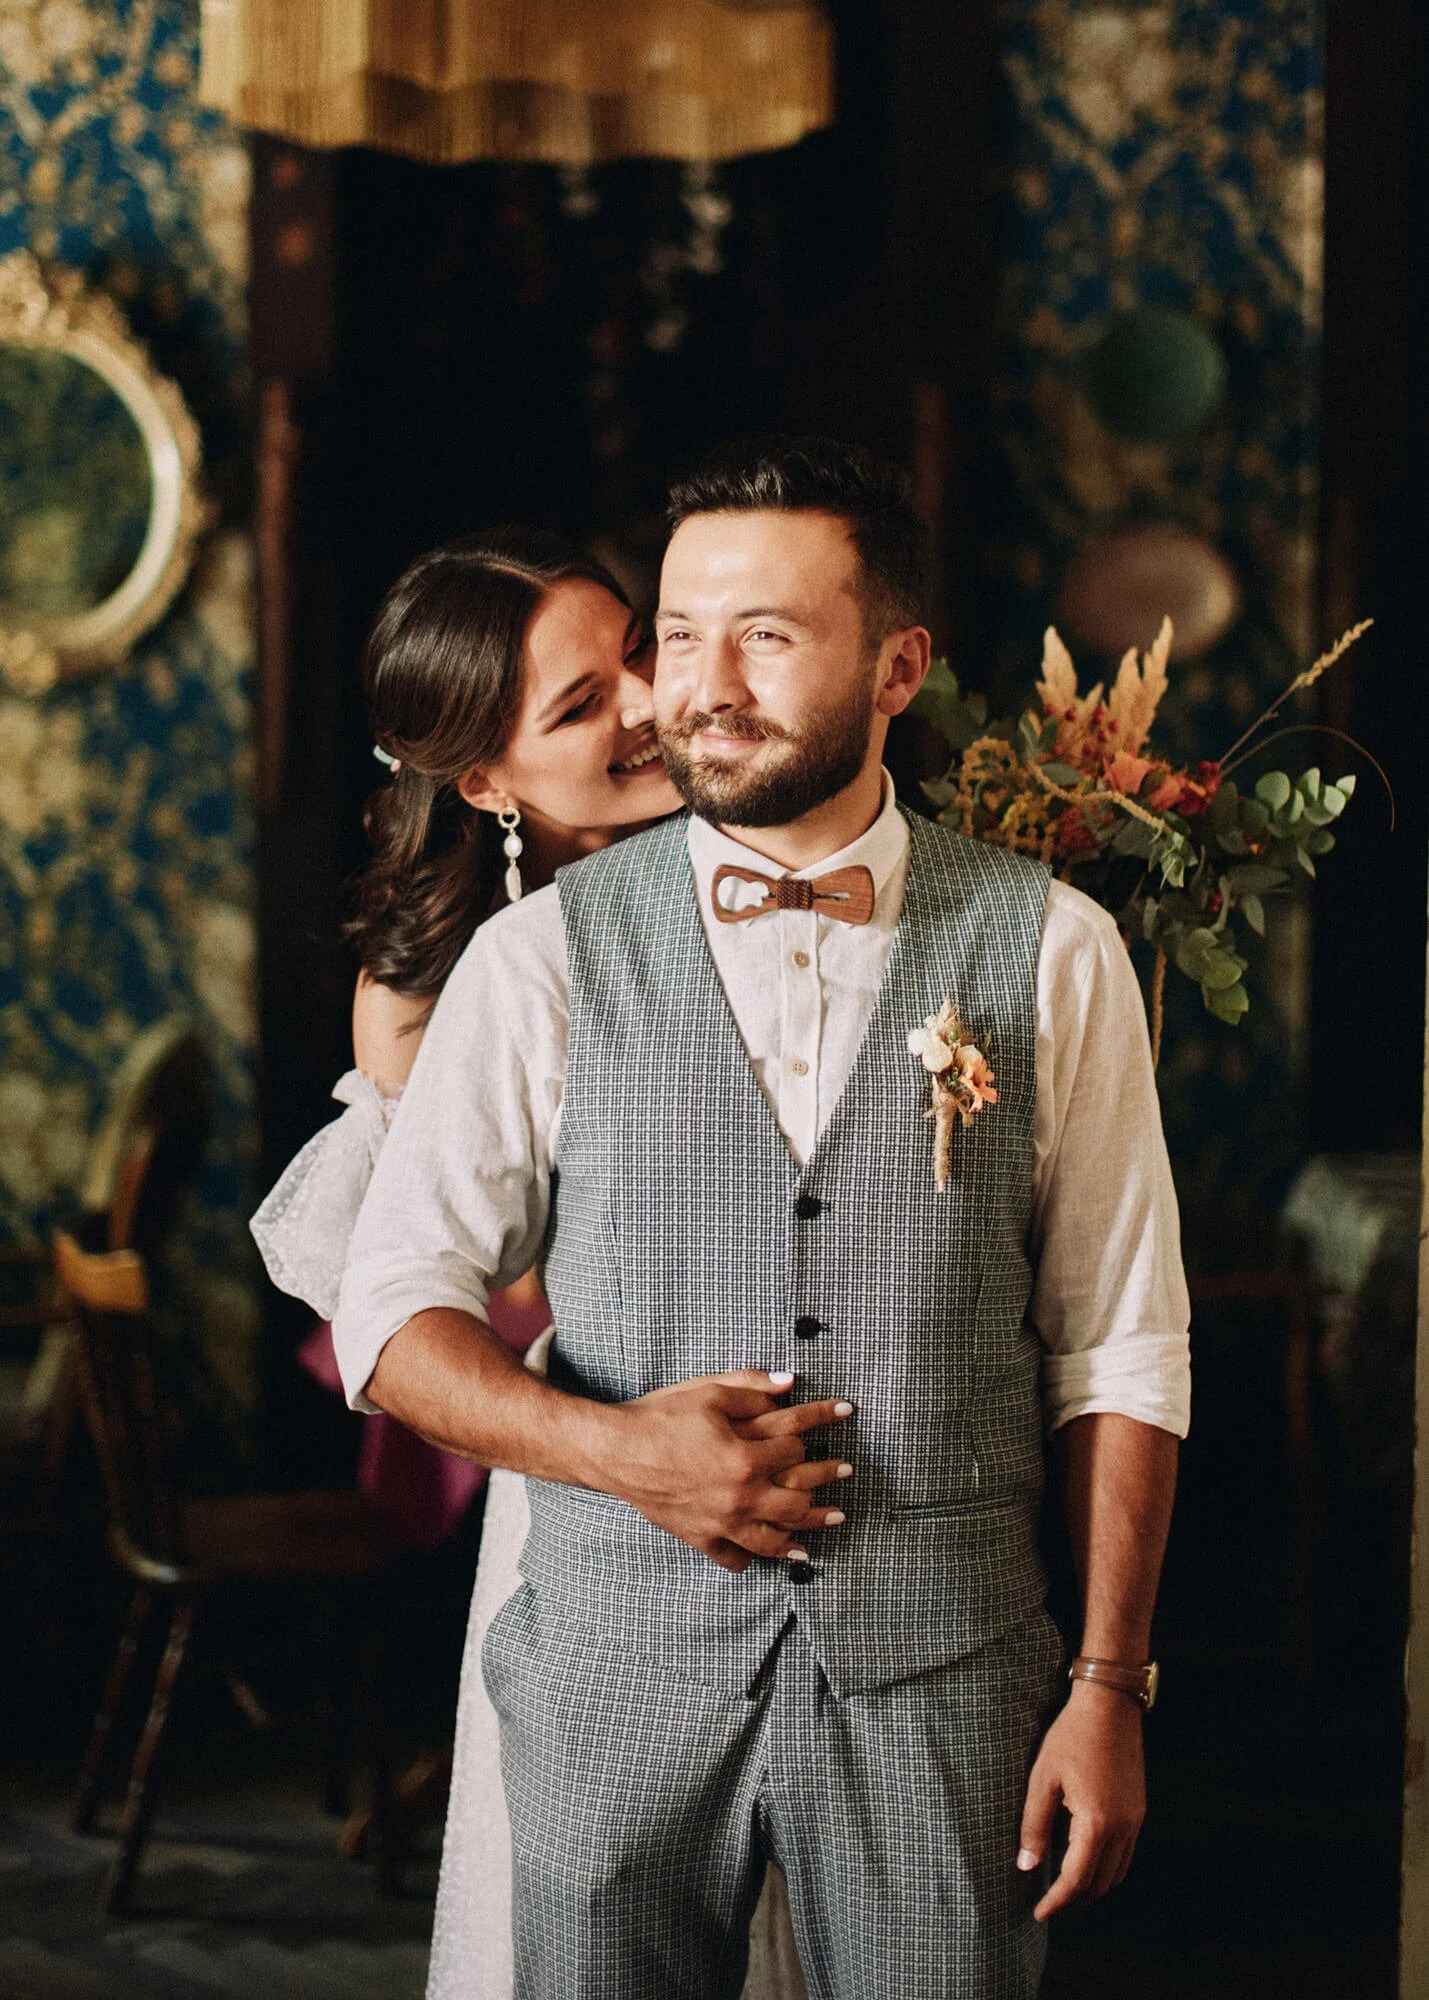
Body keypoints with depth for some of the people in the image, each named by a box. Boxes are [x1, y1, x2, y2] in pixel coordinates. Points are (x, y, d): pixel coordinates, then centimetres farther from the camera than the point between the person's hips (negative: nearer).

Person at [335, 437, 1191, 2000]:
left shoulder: (1050, 955, 1)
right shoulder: (541, 959, 1)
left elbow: (1120, 1346, 2)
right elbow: (392, 1311, 2)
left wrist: (1109, 1686, -3)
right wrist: (612, 1447, -14)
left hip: (942, 1675, 0)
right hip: (621, 1654, 0)